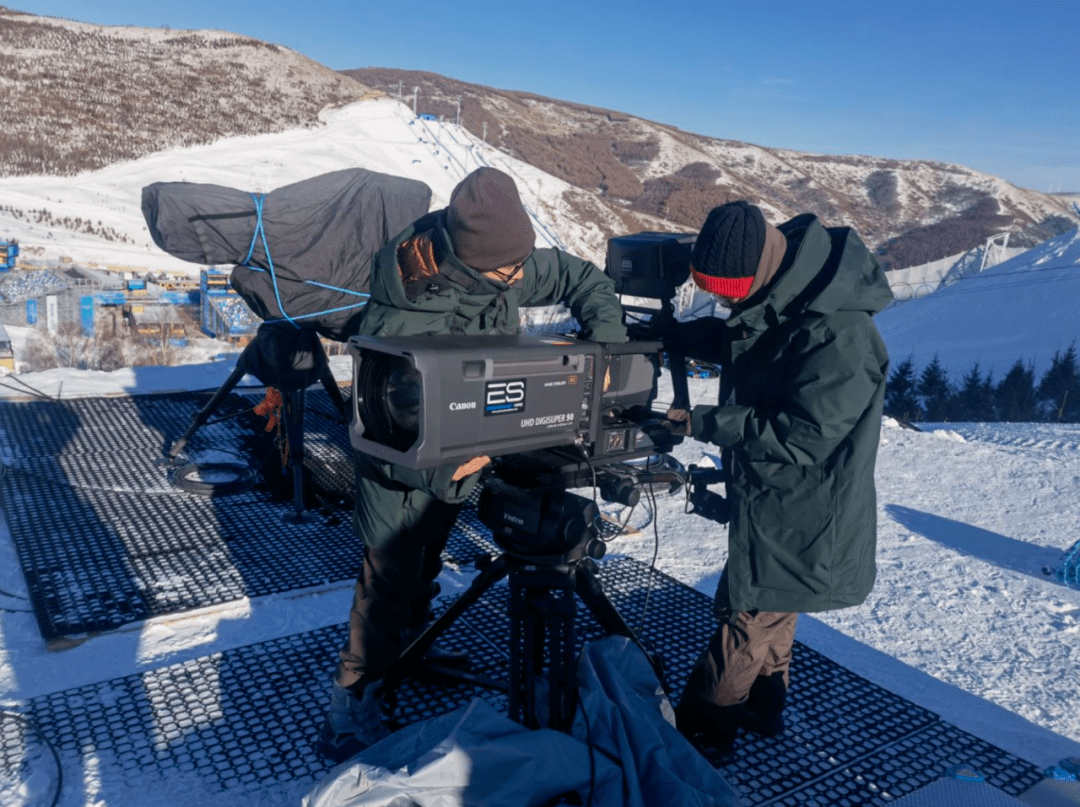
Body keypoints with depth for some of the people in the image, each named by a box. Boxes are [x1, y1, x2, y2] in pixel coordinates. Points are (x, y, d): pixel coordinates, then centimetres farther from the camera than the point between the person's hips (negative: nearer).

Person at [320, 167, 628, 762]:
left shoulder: (504, 266, -17)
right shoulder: (398, 321, -37)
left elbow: (582, 279, -4)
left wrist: (605, 337, -20)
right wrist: (438, 470, -44)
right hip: (400, 468, -7)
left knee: (424, 568, 26)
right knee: (390, 585, 0)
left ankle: (411, 649, 50)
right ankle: (351, 710, 19)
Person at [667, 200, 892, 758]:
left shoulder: (836, 337, -32)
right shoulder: (776, 299, -3)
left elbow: (804, 435, -29)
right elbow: (733, 341, 13)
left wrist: (706, 423, -25)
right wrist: (672, 333, -3)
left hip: (799, 518, -9)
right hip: (773, 499, 9)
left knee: (746, 615, 4)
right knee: (769, 609, 23)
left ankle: (699, 728, 21)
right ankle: (762, 709, 43)